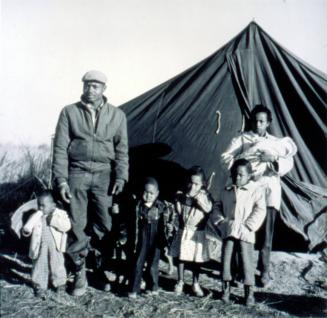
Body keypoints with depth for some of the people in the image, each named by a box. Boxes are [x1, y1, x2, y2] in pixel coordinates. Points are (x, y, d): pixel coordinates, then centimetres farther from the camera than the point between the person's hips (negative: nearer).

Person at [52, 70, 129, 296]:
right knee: (77, 226, 2)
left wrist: (121, 177, -4)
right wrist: (61, 179, -6)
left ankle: (106, 271, 17)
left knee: (105, 226, -1)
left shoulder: (117, 115, 8)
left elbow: (121, 149, 7)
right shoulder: (69, 112, 5)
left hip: (104, 174, 0)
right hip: (77, 173, 0)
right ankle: (80, 275, 15)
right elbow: (60, 148, 1)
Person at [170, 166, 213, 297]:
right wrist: (178, 200, -13)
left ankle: (196, 284, 22)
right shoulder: (182, 194, -3)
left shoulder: (204, 195, -4)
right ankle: (180, 282, 25)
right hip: (183, 230, 1)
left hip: (197, 232, -1)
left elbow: (208, 209, -20)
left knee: (196, 259, 7)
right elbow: (178, 211, -1)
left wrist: (198, 198, -26)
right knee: (181, 257, 9)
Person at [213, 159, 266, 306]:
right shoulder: (226, 191, 11)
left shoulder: (256, 190, -3)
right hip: (228, 231, 4)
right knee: (226, 259, 5)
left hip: (245, 233, -4)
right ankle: (226, 289, 20)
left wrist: (247, 226, -13)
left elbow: (260, 211, -9)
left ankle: (249, 292, 11)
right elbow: (219, 207, 17)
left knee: (247, 261, -2)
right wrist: (221, 220, 0)